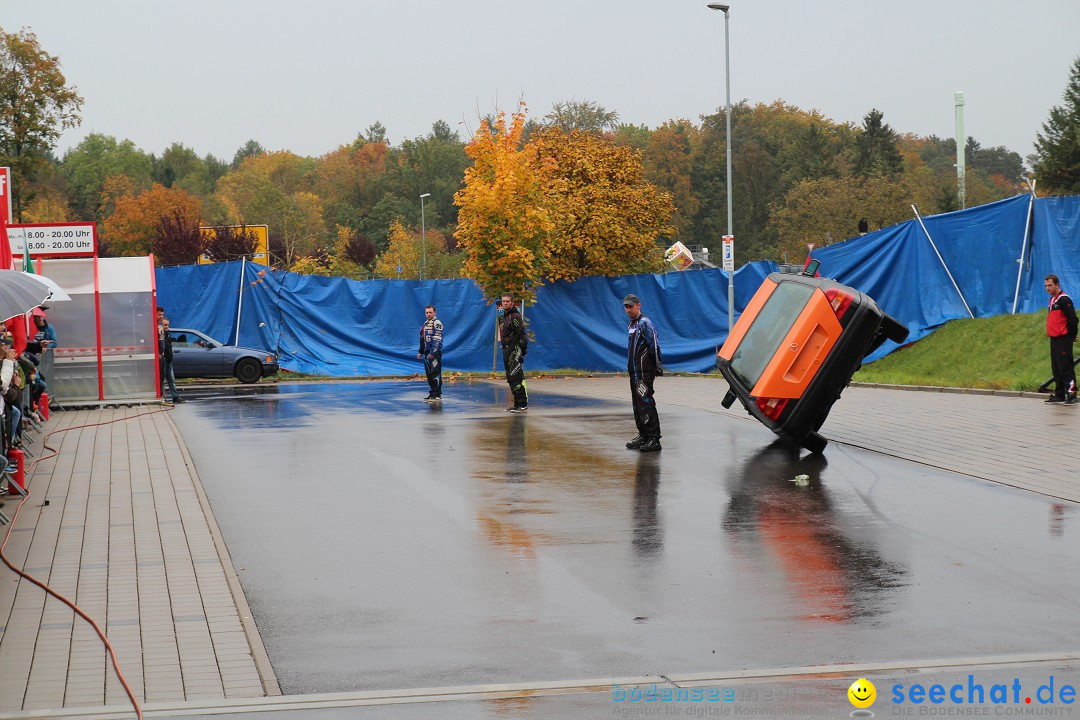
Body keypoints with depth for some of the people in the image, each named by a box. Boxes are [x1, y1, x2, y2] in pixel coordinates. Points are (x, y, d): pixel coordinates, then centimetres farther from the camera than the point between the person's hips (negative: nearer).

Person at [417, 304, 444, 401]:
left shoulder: (437, 323, -8)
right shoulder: (425, 324, 20)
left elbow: (437, 339, -16)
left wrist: (432, 353, -21)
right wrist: (420, 352, 21)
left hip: (435, 353, -9)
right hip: (427, 352, 9)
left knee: (435, 373, -9)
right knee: (429, 374, 10)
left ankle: (437, 395, -8)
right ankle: (433, 393, 17)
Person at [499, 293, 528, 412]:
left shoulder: (515, 316, -12)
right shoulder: (504, 316, 18)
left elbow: (522, 334, -17)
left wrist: (521, 352, -19)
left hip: (514, 350, -10)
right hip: (507, 350, 10)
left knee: (516, 378, -13)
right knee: (511, 379, 11)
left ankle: (523, 404, -13)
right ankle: (517, 404, 16)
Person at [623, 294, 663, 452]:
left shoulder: (644, 323, -11)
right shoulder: (632, 325, 18)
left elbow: (654, 347, -15)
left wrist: (657, 367, -14)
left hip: (644, 373, -10)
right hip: (635, 372, 10)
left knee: (646, 404, -13)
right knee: (637, 405, 13)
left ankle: (654, 439, -14)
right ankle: (643, 436, 21)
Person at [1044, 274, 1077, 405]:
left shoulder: (1064, 299, -12)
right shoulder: (1052, 300, 17)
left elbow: (1072, 319, -16)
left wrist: (1071, 335, -9)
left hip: (1063, 340, -9)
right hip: (1054, 339, 9)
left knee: (1065, 368, -11)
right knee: (1056, 369, 11)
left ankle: (1071, 394, -11)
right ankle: (1059, 395, 17)